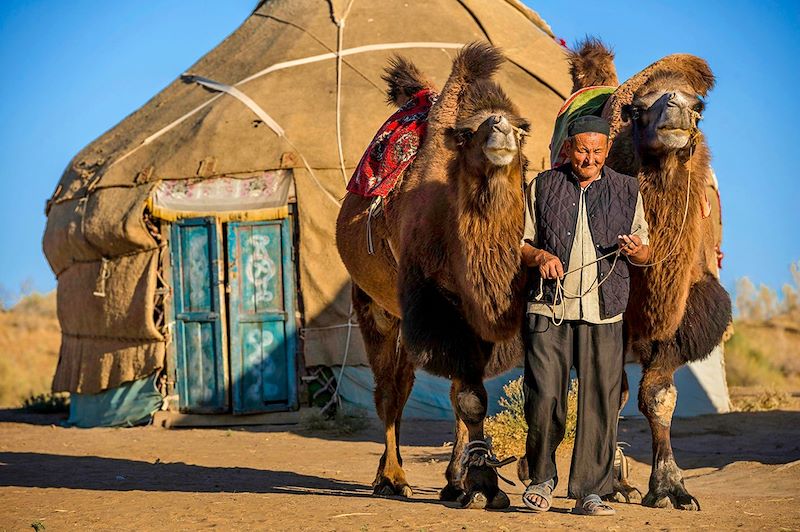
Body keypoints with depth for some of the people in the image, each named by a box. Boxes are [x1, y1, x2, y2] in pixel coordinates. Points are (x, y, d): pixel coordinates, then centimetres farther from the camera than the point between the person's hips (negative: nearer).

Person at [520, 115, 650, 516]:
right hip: (549, 309, -1)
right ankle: (541, 477, 13)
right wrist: (540, 256, -9)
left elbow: (645, 252, 16)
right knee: (544, 397, -9)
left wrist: (636, 250, -8)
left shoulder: (627, 191, 12)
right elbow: (519, 242, 12)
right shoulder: (542, 187, 9)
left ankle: (590, 491, 5)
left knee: (599, 403, -2)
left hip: (603, 313, 1)